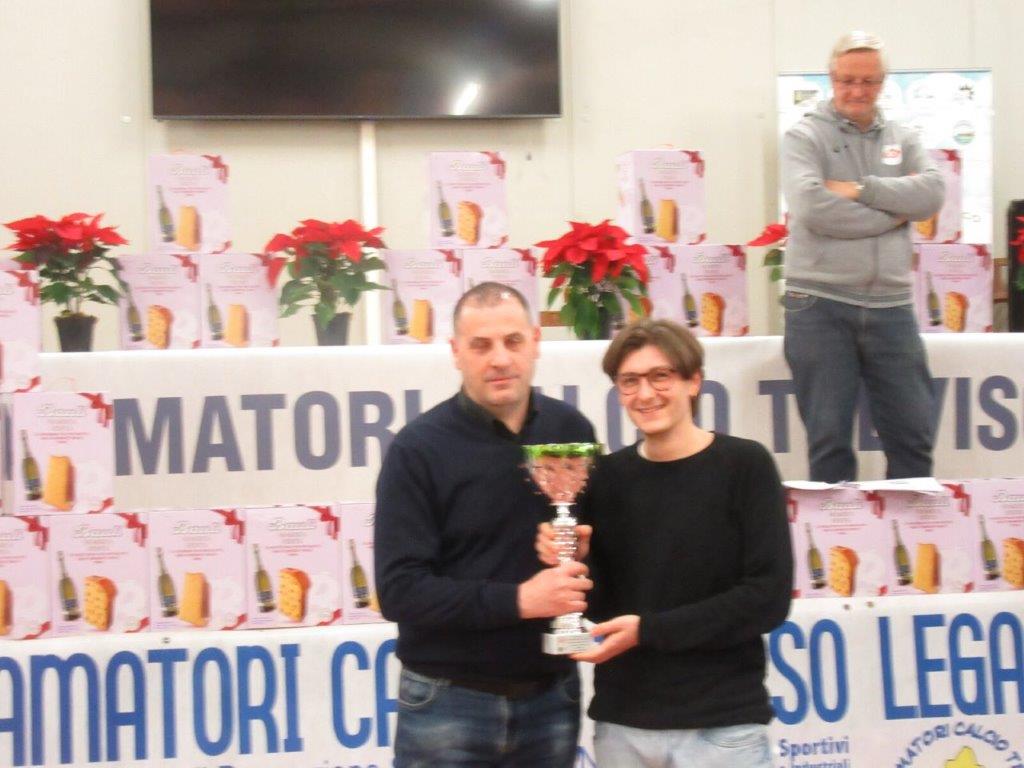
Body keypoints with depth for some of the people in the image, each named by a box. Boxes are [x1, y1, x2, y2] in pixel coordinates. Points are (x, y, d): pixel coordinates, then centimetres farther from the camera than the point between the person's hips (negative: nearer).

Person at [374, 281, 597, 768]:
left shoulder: (571, 430, 3)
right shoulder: (418, 449, -8)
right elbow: (399, 589, -13)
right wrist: (516, 600, -21)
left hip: (551, 698, 4)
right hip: (448, 703, -3)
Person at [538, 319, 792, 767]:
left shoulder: (744, 465, -6)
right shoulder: (608, 475, 5)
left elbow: (768, 598, -11)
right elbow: (602, 606, 7)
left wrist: (649, 629, -14)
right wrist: (576, 563, -13)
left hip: (722, 724, -3)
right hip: (621, 722, 3)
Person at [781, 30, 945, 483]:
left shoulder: (901, 141, 14)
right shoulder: (805, 137, 1)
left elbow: (931, 194, -4)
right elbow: (812, 208, -16)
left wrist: (862, 190, -12)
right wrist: (893, 211, -7)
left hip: (890, 306, 4)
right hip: (820, 306, -4)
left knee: (914, 435, 5)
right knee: (829, 440, 1)